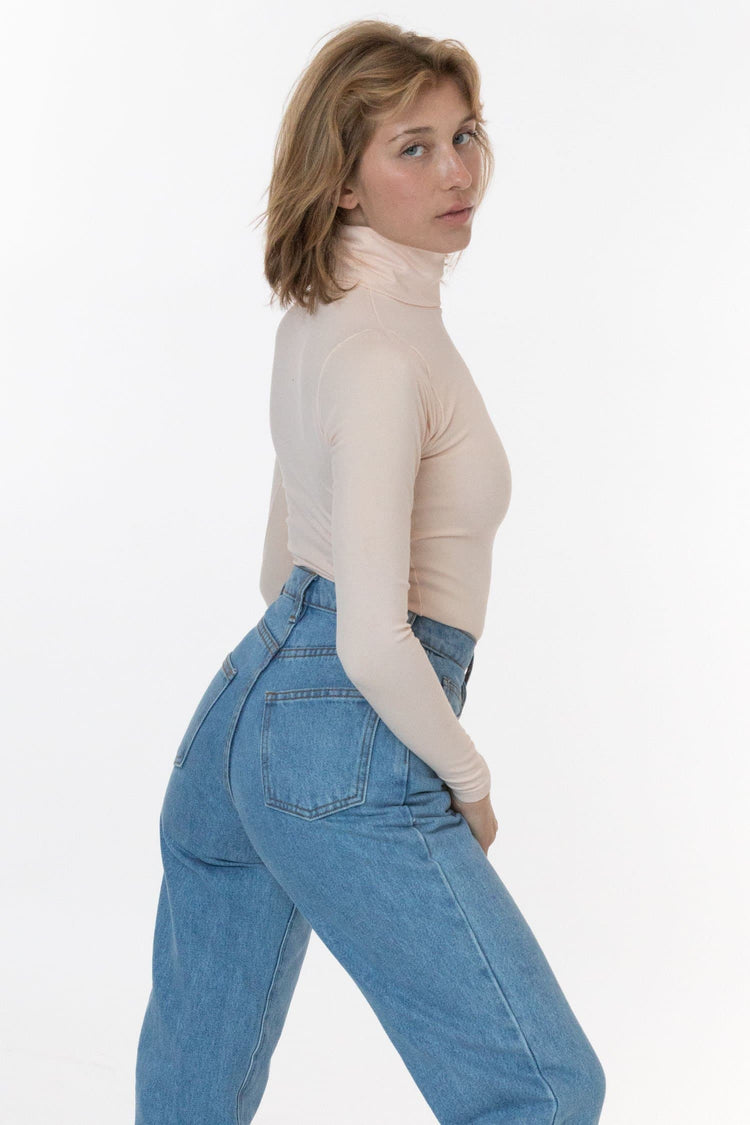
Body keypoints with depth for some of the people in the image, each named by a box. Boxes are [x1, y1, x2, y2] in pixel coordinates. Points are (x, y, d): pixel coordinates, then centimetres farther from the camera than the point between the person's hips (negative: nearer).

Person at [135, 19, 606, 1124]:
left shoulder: (318, 316, 12)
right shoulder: (385, 351, -19)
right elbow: (374, 638, -24)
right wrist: (468, 782, -9)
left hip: (241, 706, 10)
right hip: (346, 752, -10)